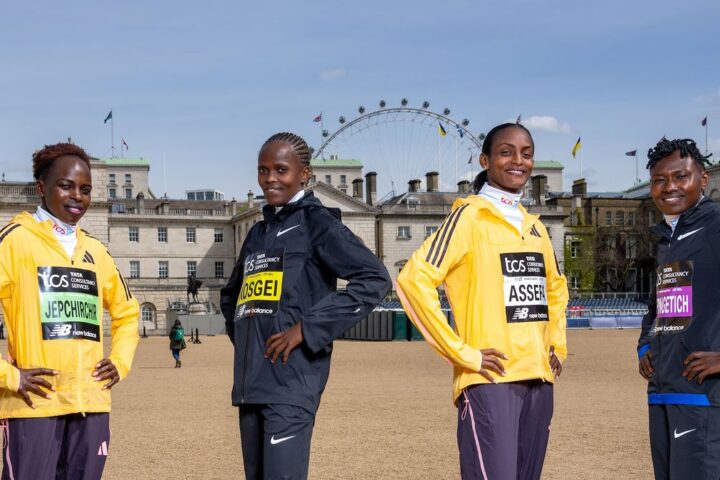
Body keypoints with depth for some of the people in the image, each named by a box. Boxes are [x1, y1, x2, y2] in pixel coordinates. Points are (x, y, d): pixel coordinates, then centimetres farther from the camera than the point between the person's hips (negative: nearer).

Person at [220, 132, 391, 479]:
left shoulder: (315, 222, -2)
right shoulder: (258, 232, 19)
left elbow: (374, 279, -15)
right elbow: (231, 294, 35)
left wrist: (307, 328, -16)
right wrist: (239, 333, 15)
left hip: (291, 381, -8)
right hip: (250, 381, 8)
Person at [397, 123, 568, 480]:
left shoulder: (534, 226, 15)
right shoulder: (470, 216, -6)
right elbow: (414, 280, -16)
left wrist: (557, 344, 17)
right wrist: (461, 353, -16)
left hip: (538, 380, 7)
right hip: (490, 381, -7)